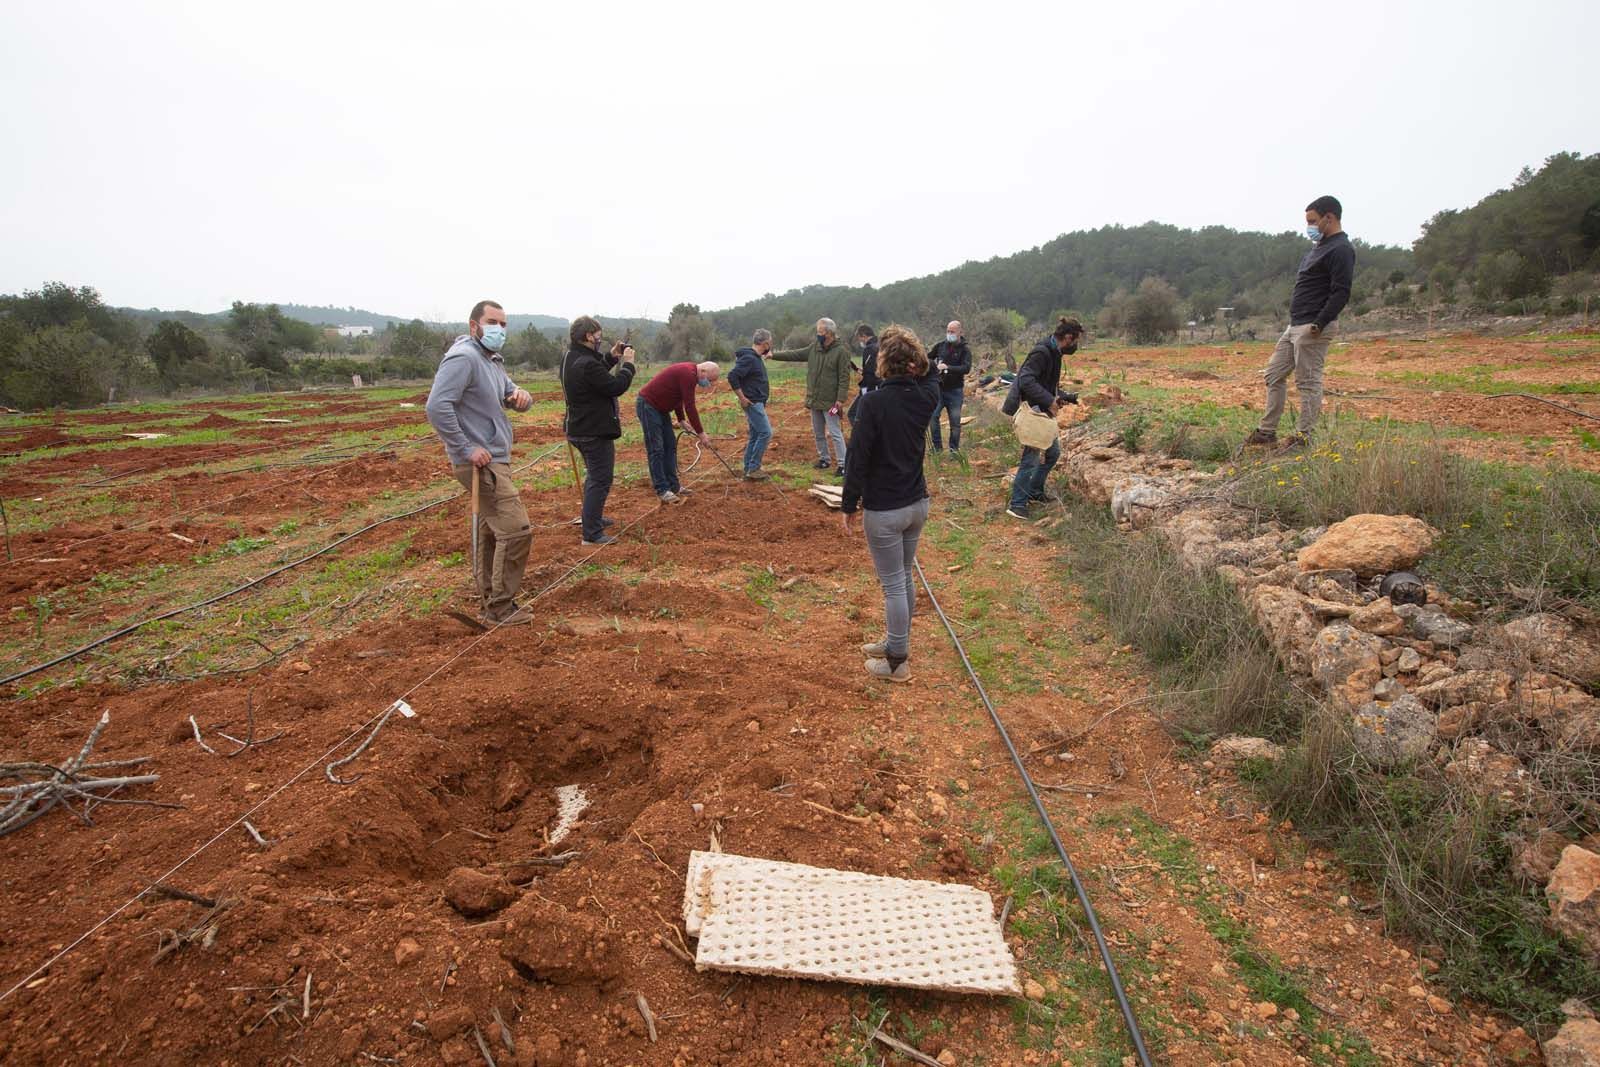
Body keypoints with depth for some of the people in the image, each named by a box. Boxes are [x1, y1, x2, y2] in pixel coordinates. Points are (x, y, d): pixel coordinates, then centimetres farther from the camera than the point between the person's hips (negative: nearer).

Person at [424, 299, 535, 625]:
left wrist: (521, 396, -7)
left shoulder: (493, 361, 16)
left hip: (494, 460, 11)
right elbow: (437, 408, -25)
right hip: (481, 463, -11)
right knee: (516, 531, -12)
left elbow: (511, 396, 18)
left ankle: (489, 598, 29)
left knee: (492, 530, 17)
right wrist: (466, 449, -23)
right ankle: (500, 608, -2)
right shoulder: (463, 357, -16)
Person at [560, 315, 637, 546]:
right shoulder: (587, 364, -26)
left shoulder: (569, 358, 7)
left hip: (579, 429, 11)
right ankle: (592, 533, -5)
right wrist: (627, 363, -9)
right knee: (600, 481, -5)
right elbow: (616, 387, -22)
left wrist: (611, 357, 10)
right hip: (595, 431, -11)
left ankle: (593, 517, 41)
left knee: (594, 475, 26)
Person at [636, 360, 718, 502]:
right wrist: (701, 433, -18)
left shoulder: (688, 373, 9)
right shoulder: (688, 374, -22)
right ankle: (662, 490, -7)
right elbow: (690, 407, -23)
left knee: (670, 445, 10)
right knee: (656, 449, -9)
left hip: (659, 407, 11)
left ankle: (673, 486, 14)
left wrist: (681, 420, 17)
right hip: (647, 405, -11)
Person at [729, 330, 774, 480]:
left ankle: (749, 470, 16)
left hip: (757, 403, 10)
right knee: (766, 433, -11)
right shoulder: (749, 358, -16)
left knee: (755, 436, 12)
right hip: (752, 403, -10)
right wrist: (742, 398, -20)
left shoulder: (756, 358, 14)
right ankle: (754, 468, -7)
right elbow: (732, 376, -24)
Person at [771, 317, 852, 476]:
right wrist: (774, 355, 2)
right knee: (818, 433, 16)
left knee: (835, 433, -7)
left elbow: (844, 377, -15)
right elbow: (795, 354, 10)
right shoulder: (814, 347, 7)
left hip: (830, 401, -7)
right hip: (814, 400, 7)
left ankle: (842, 464, -3)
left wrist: (841, 399, -20)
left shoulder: (841, 351, -12)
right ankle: (823, 459, 30)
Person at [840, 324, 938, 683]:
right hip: (917, 502, 7)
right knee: (905, 577, 20)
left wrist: (849, 507, -8)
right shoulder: (925, 399, -2)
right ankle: (897, 641, 38)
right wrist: (917, 370, 8)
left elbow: (858, 458, -17)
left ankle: (897, 662, 16)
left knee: (893, 584, 4)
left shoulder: (875, 402, -20)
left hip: (883, 510, -7)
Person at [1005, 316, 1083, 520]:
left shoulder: (1054, 353, 11)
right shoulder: (1042, 352, -20)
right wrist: (1049, 400, -30)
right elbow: (1026, 380, -31)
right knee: (1031, 457, -9)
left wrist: (1065, 397, 8)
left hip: (1043, 412, 10)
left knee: (1053, 452, 19)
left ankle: (1035, 491, 33)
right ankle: (1017, 504, -3)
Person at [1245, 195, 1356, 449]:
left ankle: (1303, 437, 0)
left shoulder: (1340, 250, -12)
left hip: (1312, 328, -10)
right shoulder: (1321, 246, 19)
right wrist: (1298, 323, 16)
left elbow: (1341, 293, -19)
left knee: (1308, 382, -5)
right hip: (1295, 326, 10)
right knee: (1273, 374, 11)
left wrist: (1318, 324, -24)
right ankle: (1267, 431, 17)